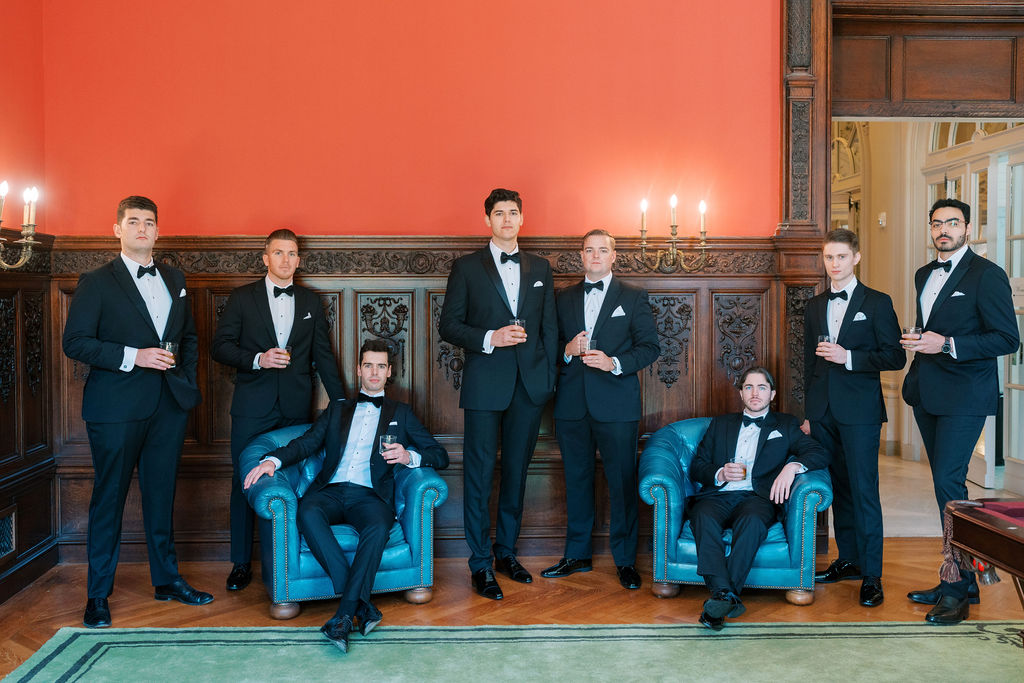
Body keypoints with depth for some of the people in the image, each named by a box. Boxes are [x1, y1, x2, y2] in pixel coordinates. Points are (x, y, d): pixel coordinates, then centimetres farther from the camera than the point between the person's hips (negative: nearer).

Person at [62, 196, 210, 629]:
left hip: (168, 405, 5)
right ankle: (98, 594, 15)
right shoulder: (97, 282, -2)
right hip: (117, 409, -4)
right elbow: (75, 342, -8)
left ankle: (166, 580, 25)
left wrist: (188, 379, 7)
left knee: (162, 494, 13)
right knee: (109, 498, 3)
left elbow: (189, 336, 21)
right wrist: (133, 357, -18)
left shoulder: (174, 280, 14)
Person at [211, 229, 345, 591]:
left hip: (296, 408, 2)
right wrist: (257, 359, -15)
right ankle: (241, 563, 15)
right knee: (245, 483, 3)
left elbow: (323, 355, 13)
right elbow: (220, 346, 1)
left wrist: (341, 403, 9)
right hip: (253, 407, -1)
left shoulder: (311, 301, 11)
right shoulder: (243, 298, 5)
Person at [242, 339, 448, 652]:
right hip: (331, 491, 1)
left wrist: (409, 456, -7)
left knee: (377, 527, -36)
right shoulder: (337, 409, 28)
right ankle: (363, 605, -33)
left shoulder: (401, 413, 23)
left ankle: (345, 614, -32)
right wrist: (273, 460, -5)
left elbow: (440, 455, 15)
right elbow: (306, 443, 15)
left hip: (370, 494, -1)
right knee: (308, 512, -34)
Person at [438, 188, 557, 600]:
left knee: (516, 471, 12)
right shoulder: (467, 267, 2)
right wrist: (490, 338, -15)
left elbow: (549, 327, 13)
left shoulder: (540, 268, 12)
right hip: (485, 385, -3)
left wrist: (549, 377, 5)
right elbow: (448, 326, -1)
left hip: (530, 386, 4)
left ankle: (506, 551, 25)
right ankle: (481, 565, 9)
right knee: (480, 475, -1)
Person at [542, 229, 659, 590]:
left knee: (622, 481, -1)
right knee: (576, 479, 10)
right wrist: (567, 351, -7)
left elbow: (650, 347, 0)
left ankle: (625, 560, 12)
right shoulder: (563, 298, 14)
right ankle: (577, 554, 23)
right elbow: (552, 345, 15)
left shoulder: (634, 297, 6)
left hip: (616, 404, -3)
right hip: (572, 404, 3)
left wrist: (615, 363, -14)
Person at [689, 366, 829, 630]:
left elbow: (821, 453, 7)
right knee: (703, 518, -34)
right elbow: (696, 467, 20)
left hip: (755, 497, -1)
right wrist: (720, 473, -3)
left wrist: (792, 466, -13)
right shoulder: (721, 423, 27)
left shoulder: (785, 425, 23)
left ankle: (720, 599, -40)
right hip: (718, 496, 2)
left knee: (752, 521, -37)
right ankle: (725, 595, -44)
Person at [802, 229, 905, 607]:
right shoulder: (815, 306, 13)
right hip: (823, 412, 5)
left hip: (859, 411, -5)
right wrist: (809, 413, 15)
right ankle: (847, 560, 23)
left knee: (864, 491, -5)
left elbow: (895, 357, -5)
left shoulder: (877, 303, -1)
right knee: (838, 488, 12)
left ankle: (871, 575, 2)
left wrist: (848, 357, -17)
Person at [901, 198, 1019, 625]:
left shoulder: (986, 275, -8)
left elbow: (1007, 339, -13)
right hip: (927, 394, 8)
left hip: (964, 396, -8)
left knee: (948, 482, -13)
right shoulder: (924, 275, 15)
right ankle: (963, 582, 23)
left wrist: (947, 345, -21)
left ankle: (957, 591, -2)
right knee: (947, 485, 12)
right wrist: (916, 342, 9)